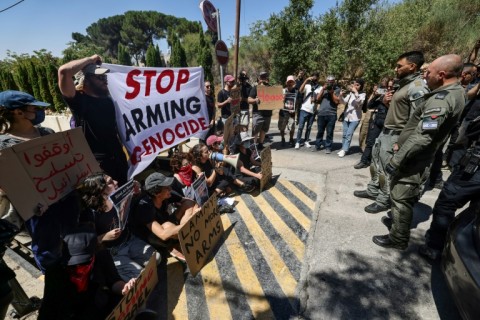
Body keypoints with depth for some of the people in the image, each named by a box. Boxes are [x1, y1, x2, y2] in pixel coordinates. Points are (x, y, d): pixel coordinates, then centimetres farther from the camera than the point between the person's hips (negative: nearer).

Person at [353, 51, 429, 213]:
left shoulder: (417, 88, -18)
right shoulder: (404, 83, 13)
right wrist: (387, 102, 1)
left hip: (396, 135, -10)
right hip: (385, 131, 10)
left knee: (387, 170, -1)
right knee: (376, 163, 18)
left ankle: (384, 201, 15)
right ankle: (373, 191, 34)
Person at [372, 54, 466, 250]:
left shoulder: (442, 99, -22)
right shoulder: (456, 93, 11)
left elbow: (422, 137, -29)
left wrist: (395, 160, -24)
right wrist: (402, 144, 13)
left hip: (413, 160, -10)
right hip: (422, 158, 10)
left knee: (401, 198, 2)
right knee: (405, 197, 25)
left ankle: (398, 239, 15)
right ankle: (397, 220, 44)